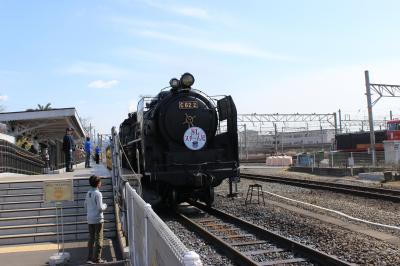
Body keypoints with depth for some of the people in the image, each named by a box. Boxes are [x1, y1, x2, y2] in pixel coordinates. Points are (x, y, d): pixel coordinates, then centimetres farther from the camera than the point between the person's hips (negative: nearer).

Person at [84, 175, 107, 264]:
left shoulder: (88, 193, 8)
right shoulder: (98, 194, -15)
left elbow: (86, 206, 15)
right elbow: (100, 208, -17)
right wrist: (105, 206, 2)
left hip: (90, 219, 7)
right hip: (98, 218, -7)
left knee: (91, 238, 13)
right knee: (98, 238, 1)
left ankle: (90, 258, 16)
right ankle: (97, 258, 4)